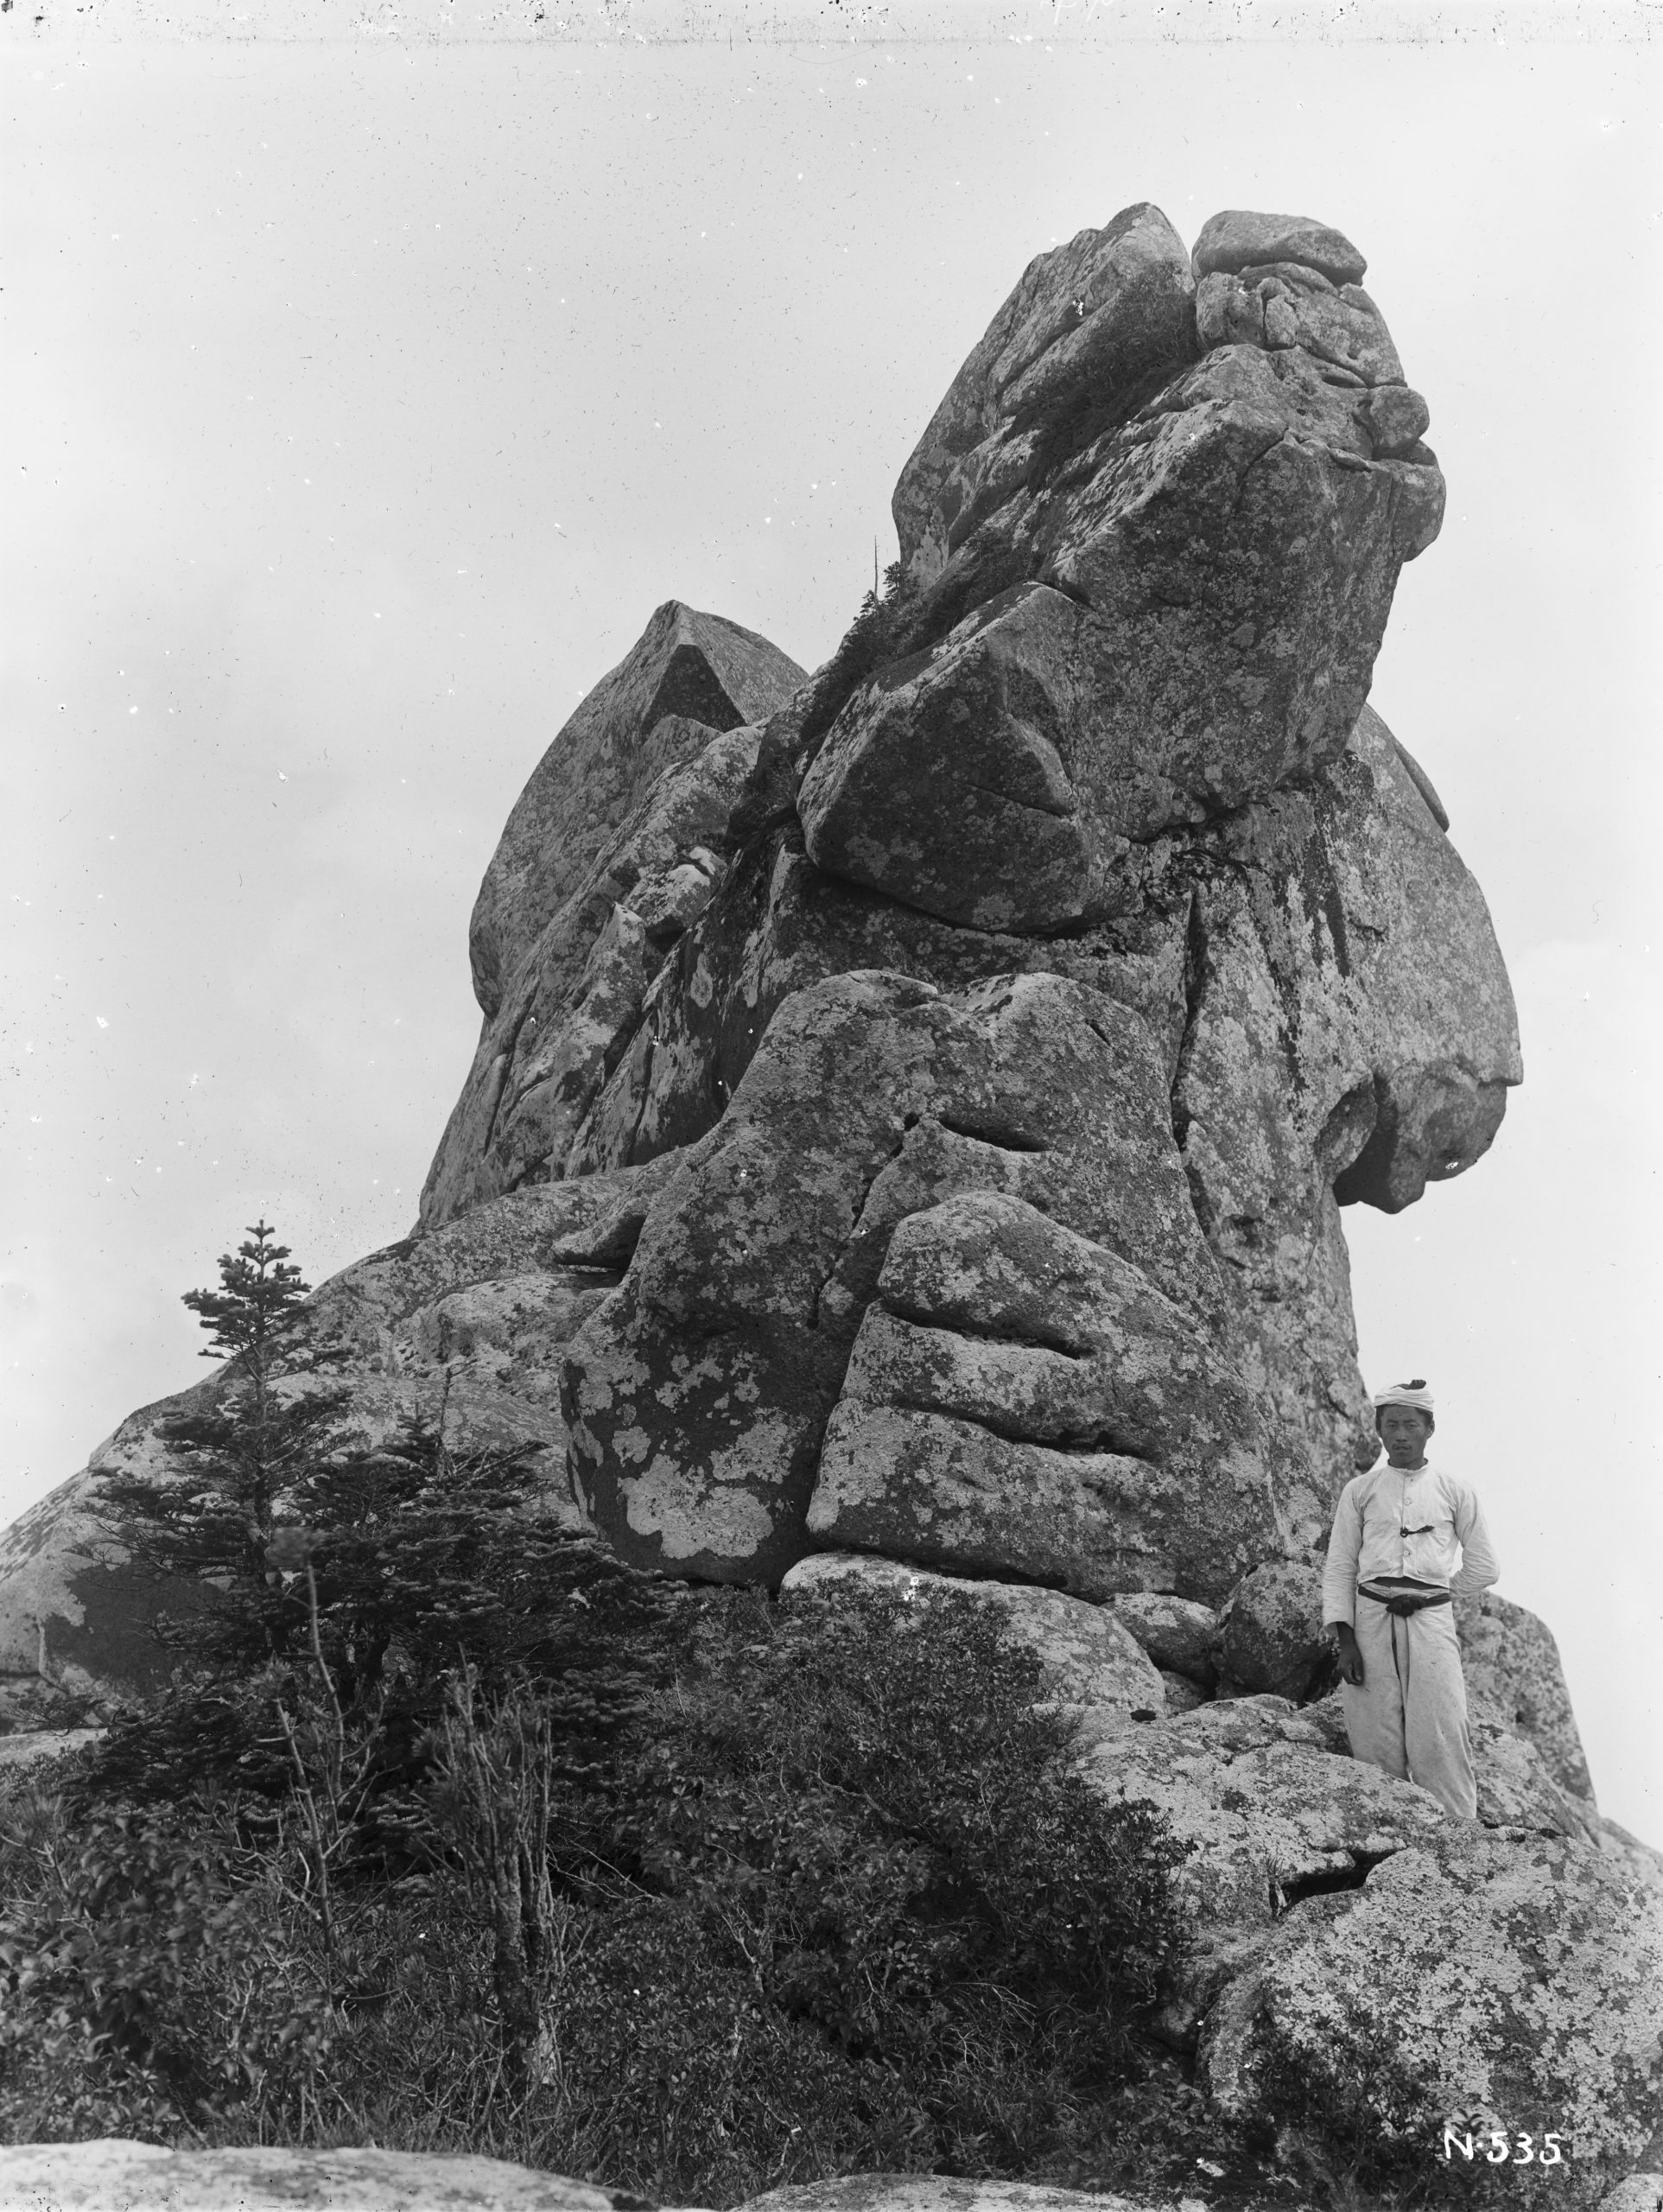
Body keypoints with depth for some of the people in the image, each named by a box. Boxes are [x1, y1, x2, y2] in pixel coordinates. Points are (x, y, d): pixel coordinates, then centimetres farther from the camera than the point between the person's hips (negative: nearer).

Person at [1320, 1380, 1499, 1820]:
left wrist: (1432, 1594, 8)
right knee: (1376, 1744, -4)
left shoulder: (1454, 1491, 12)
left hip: (1430, 1618, -1)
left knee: (1440, 1740, -11)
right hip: (1371, 1619, 1)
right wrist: (1345, 1641, -2)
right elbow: (1339, 1570, 9)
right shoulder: (1359, 1491, 12)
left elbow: (1483, 1568, 18)